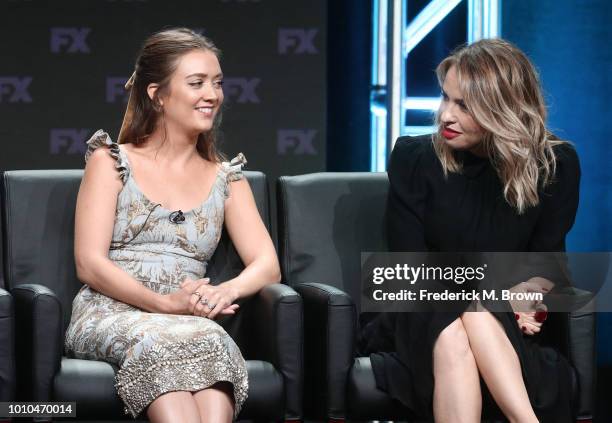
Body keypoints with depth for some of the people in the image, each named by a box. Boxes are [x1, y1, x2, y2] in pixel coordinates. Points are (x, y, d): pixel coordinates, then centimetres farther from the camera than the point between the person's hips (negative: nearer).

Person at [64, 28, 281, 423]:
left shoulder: (225, 178, 19)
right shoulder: (111, 162, 9)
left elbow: (268, 266, 9)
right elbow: (89, 263, -1)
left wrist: (227, 290, -16)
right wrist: (164, 304, -16)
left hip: (193, 322, 2)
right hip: (110, 316, -2)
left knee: (213, 343, -36)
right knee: (163, 341, -38)